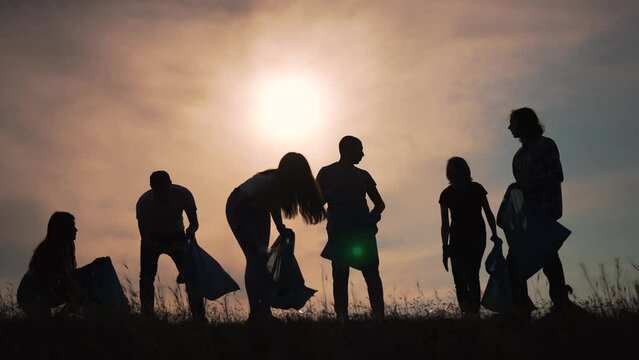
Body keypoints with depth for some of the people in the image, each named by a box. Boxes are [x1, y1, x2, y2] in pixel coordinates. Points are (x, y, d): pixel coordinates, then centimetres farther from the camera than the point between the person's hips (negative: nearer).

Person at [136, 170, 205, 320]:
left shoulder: (183, 195, -24)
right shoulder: (143, 203, -27)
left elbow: (194, 223, -12)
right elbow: (145, 237, -24)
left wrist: (190, 232, -37)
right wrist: (168, 249, -40)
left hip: (177, 236, 1)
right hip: (153, 238, 0)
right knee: (146, 277, -16)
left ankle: (199, 318, -10)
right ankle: (147, 317, -8)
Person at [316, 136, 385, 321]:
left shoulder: (363, 175, 20)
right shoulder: (327, 173, 11)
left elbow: (379, 203, 21)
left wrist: (373, 215, 0)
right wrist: (334, 191, -12)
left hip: (363, 230, 3)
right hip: (339, 231, -3)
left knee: (372, 274, -7)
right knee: (340, 276, -8)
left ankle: (379, 316, -11)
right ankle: (342, 317, -10)